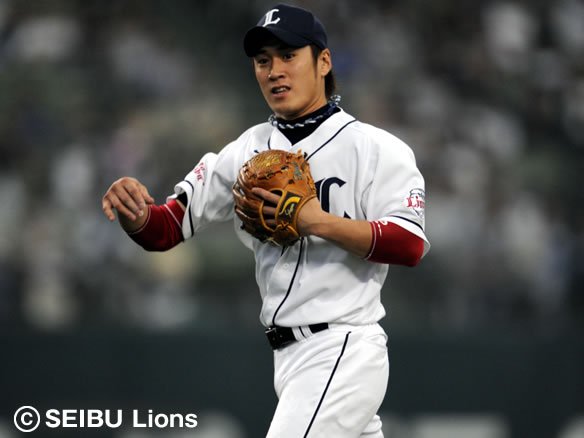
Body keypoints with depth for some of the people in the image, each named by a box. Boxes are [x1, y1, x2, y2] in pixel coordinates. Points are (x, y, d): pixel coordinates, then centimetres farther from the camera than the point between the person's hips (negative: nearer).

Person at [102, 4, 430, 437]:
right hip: (289, 353, 7)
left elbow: (411, 245, -15)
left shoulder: (375, 148, -6)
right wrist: (136, 215, -17)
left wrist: (320, 222, -25)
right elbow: (164, 230, 6)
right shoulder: (247, 152, 10)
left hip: (343, 349, -6)